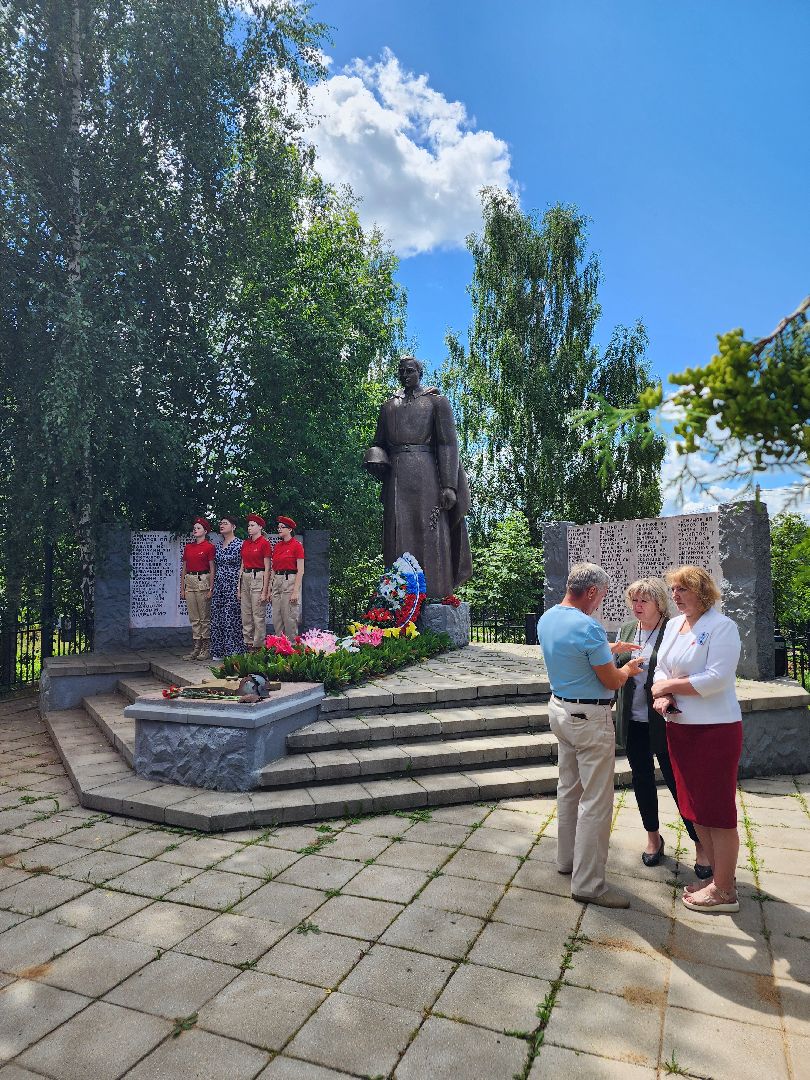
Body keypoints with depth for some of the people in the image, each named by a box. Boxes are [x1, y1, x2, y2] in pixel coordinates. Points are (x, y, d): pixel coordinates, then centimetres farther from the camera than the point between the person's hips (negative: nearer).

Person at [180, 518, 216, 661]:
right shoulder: (188, 547, 13)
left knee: (204, 617, -1)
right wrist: (182, 588, 10)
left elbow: (212, 569, -5)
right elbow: (184, 568, 15)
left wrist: (210, 588, -10)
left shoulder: (209, 547, -3)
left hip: (203, 581, -6)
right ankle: (196, 647, 11)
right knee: (193, 618, 7)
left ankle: (206, 649, 5)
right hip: (189, 581, 6)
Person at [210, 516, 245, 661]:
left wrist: (239, 587, -14)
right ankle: (219, 651, 14)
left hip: (232, 585, -7)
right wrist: (212, 586, 14)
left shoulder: (239, 544, -6)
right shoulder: (219, 546, 15)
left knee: (230, 617, -8)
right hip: (219, 585, 7)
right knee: (217, 617, 7)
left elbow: (242, 567, -8)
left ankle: (232, 652, -1)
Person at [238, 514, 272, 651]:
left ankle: (258, 646, 3)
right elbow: (242, 565, 17)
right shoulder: (245, 543, 13)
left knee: (258, 615, -4)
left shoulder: (264, 543, -7)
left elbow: (267, 568, -10)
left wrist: (265, 590, -14)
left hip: (258, 578, -7)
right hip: (245, 578, 7)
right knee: (246, 615, 9)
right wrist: (239, 586, 12)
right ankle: (248, 644, 17)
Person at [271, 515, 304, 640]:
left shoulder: (297, 545, -7)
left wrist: (296, 591, -16)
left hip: (290, 581, -7)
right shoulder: (277, 546, 13)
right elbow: (273, 569, 16)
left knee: (289, 619, -4)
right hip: (277, 582, 7)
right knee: (276, 619, 7)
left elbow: (300, 571, -11)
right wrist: (270, 588, 11)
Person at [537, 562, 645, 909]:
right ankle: (588, 882, 9)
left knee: (568, 789, 20)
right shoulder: (588, 628, -25)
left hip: (559, 709, 9)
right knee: (596, 800, 1)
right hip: (590, 718, -9)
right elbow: (611, 681, -15)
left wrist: (609, 649, 21)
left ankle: (567, 858, 34)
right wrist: (628, 669, 6)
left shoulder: (546, 619, 2)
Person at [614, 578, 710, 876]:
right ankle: (653, 837, 34)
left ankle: (700, 844, 22)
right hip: (632, 720, 5)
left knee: (676, 781, 3)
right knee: (642, 779, 15)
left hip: (662, 720, -5)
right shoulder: (626, 629, 6)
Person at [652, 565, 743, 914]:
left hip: (715, 728, -8)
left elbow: (716, 678, -21)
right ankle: (719, 876, 32)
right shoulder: (673, 624, 10)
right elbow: (662, 669, 10)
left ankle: (724, 891, 18)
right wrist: (662, 696, -10)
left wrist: (669, 685, -12)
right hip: (679, 727, 8)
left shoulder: (722, 626, -12)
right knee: (694, 807, 15)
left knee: (718, 810, 3)